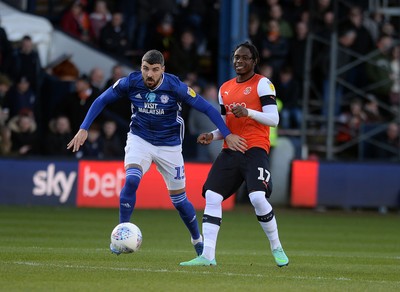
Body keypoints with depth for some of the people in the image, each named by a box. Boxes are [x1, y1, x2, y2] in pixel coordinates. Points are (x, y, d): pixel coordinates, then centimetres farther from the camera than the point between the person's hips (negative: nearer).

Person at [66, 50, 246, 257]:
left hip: (169, 145, -1)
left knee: (179, 199, 5)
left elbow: (207, 108, -16)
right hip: (139, 139, 1)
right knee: (131, 181, -27)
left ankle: (197, 239, 30)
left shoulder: (175, 86, -21)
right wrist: (83, 129, -12)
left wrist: (227, 134, -21)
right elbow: (101, 101, -5)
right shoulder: (130, 83, -16)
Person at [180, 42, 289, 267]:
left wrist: (248, 112, -24)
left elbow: (274, 119, -9)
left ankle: (277, 248, 0)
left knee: (258, 198, -22)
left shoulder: (262, 84, -1)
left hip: (255, 149, -6)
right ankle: (208, 255, -7)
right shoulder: (225, 88, 18)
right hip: (230, 150, 6)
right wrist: (212, 136, 4)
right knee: (212, 196, -7)